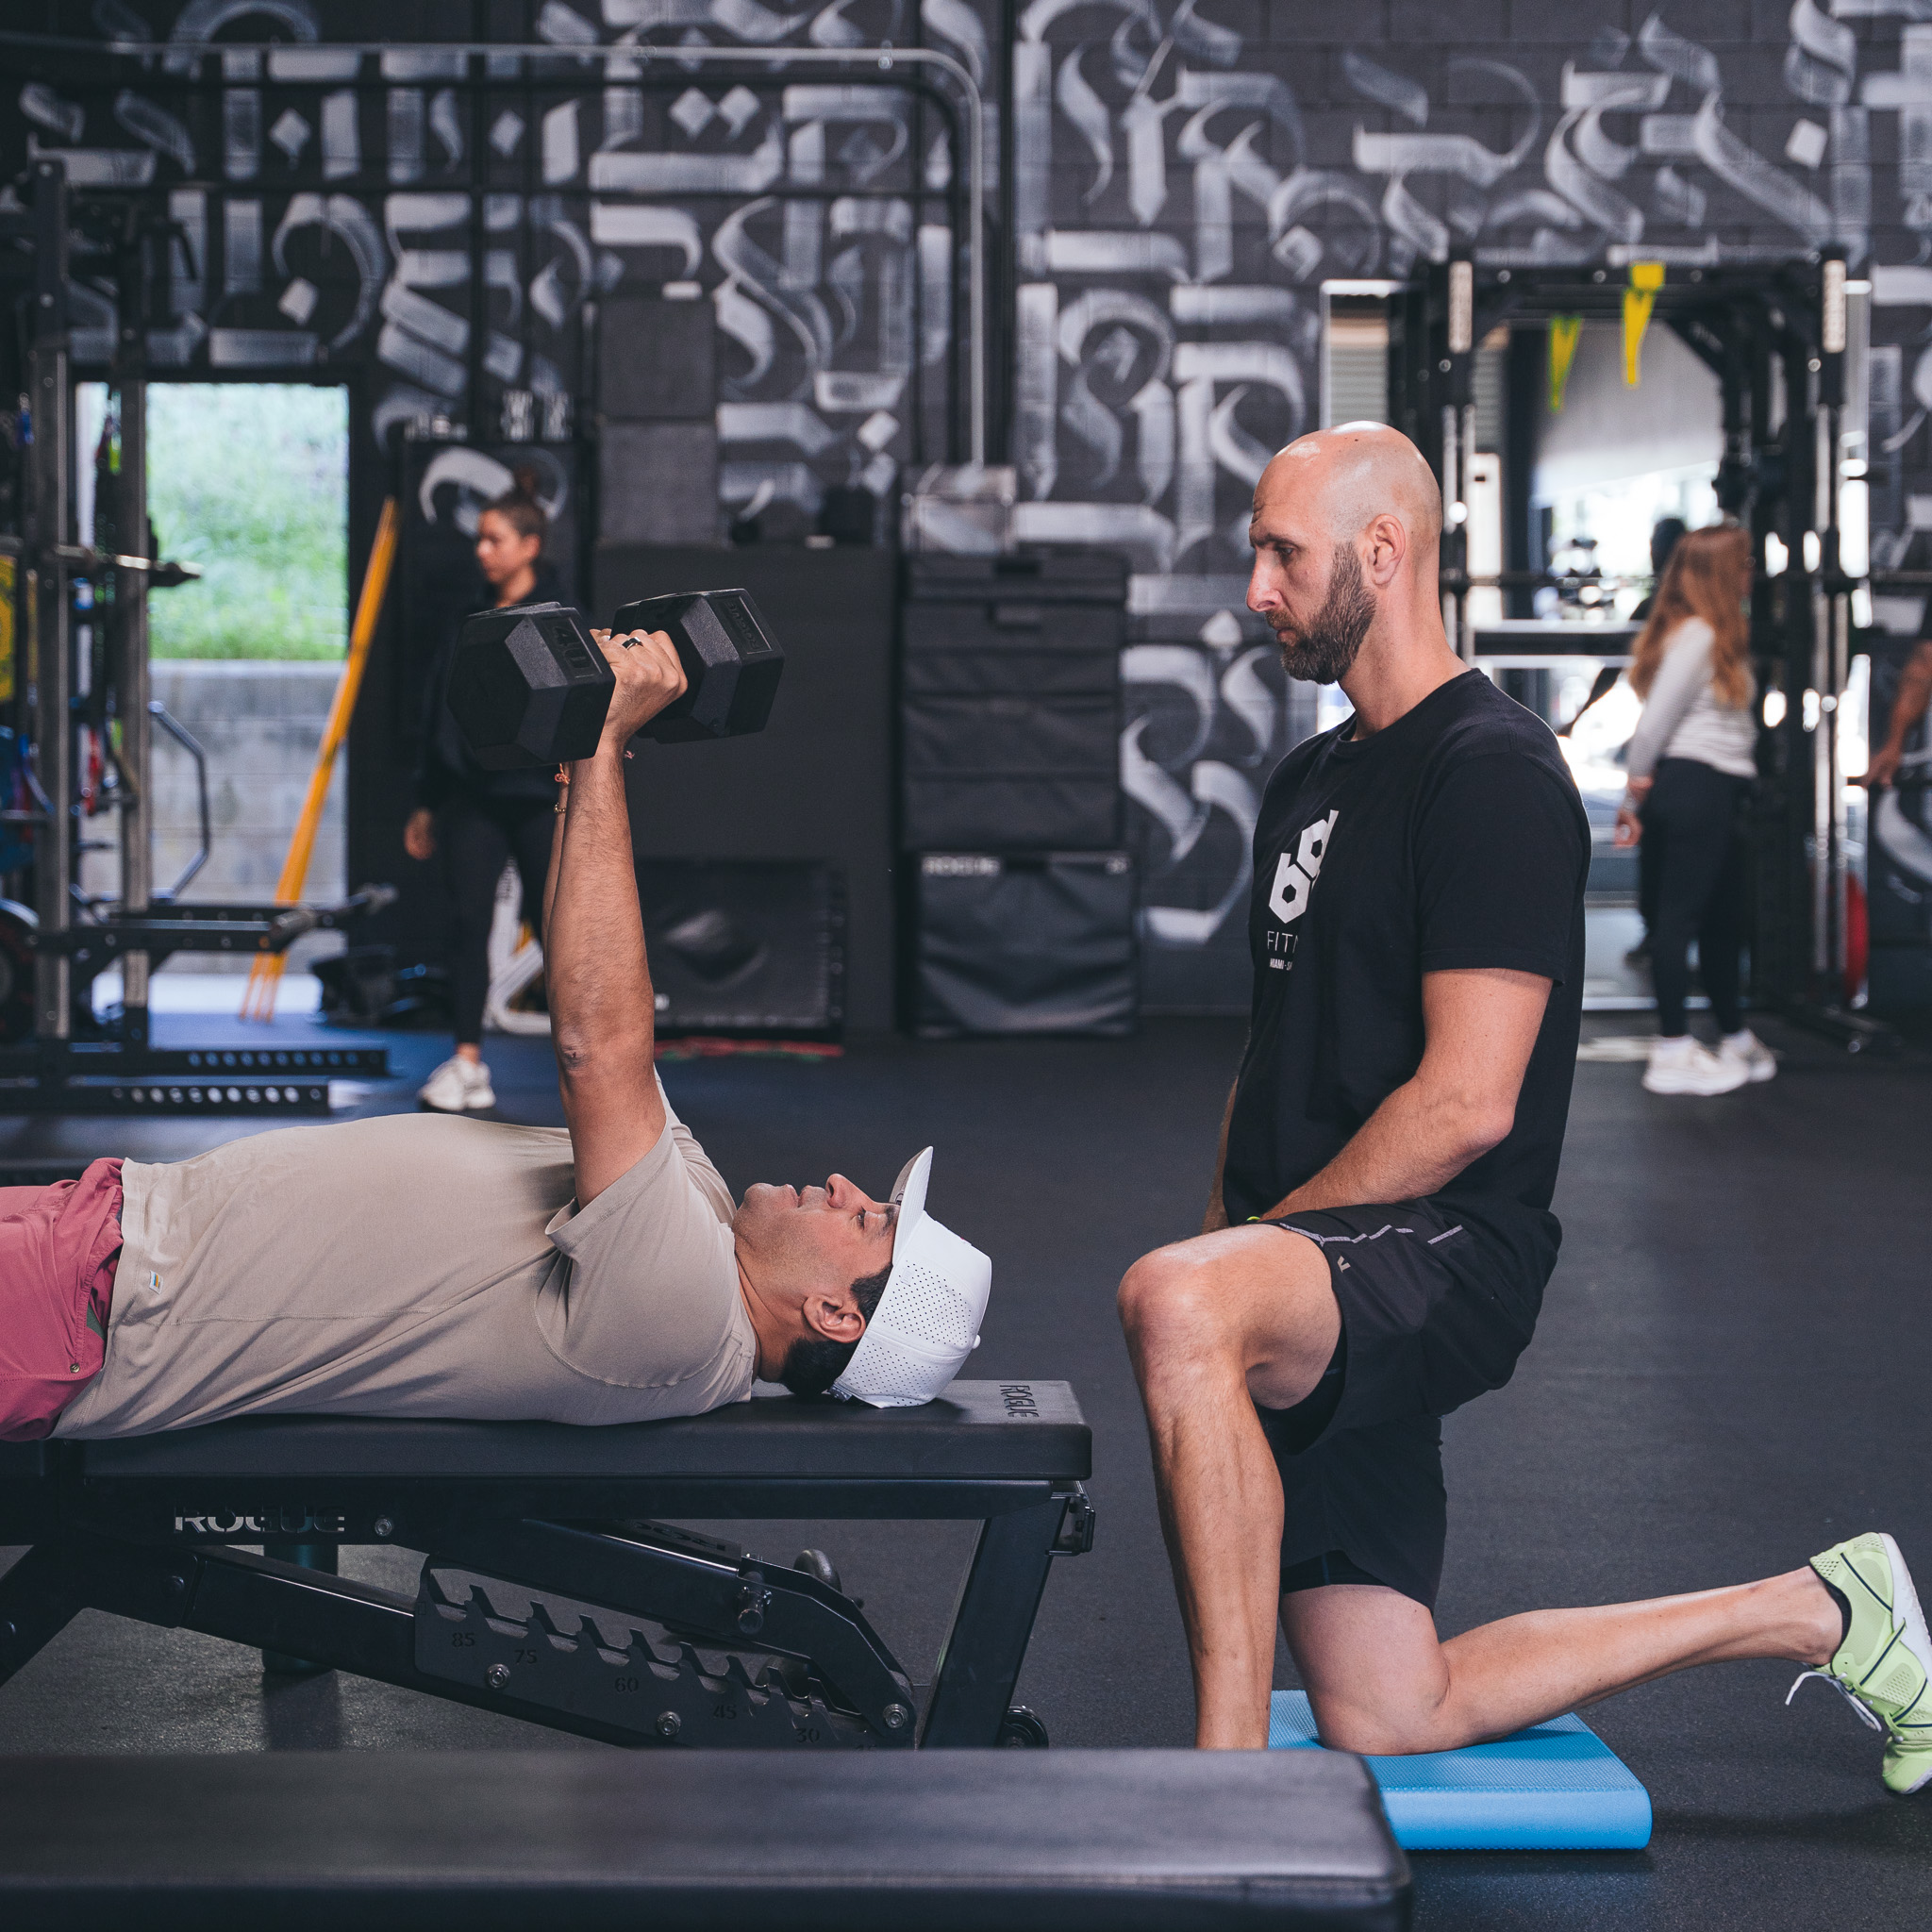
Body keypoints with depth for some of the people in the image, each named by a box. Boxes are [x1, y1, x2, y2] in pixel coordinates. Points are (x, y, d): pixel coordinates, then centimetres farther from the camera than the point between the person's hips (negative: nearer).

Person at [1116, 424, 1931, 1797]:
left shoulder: (1492, 773, -12)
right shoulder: (1311, 783, 18)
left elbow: (1467, 1101, -20)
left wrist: (1241, 1252, -16)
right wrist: (1222, 1241, 8)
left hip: (1440, 1257, -10)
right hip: (1318, 1297, 10)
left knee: (1174, 1304, -40)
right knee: (1390, 1722, 10)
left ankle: (1231, 1779, -36)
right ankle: (1816, 1614, 27)